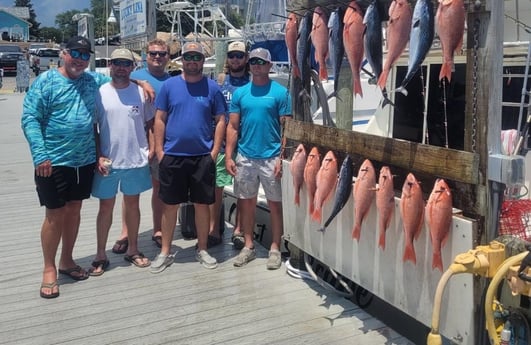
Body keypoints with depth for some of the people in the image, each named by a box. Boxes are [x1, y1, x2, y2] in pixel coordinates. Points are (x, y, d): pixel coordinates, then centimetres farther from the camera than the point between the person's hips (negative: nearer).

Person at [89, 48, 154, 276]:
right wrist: (98, 156, -8)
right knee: (106, 207, 7)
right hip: (108, 162, -1)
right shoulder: (99, 93, -2)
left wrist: (150, 147, -1)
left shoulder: (141, 92, 2)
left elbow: (150, 123, 11)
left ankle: (133, 250, 27)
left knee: (133, 204, 13)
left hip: (136, 160, 2)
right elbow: (92, 128, 0)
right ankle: (100, 255, 18)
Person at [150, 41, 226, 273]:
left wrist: (215, 151, -5)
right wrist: (159, 150, -3)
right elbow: (159, 119, 4)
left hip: (203, 156, 0)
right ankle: (165, 252, 19)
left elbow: (220, 121, 3)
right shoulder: (169, 85, 4)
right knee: (170, 205, 7)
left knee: (202, 204, 7)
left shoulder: (212, 87, 3)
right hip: (172, 156, 0)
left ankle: (202, 250, 22)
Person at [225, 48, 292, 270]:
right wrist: (228, 157, 0)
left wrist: (282, 158, -12)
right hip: (245, 157, 3)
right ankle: (248, 246, 23)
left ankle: (275, 249, 16)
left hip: (271, 158, -3)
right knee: (247, 202, 10)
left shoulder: (280, 92, -2)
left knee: (275, 203, 5)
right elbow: (233, 127, 7)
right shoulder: (240, 93, 7)